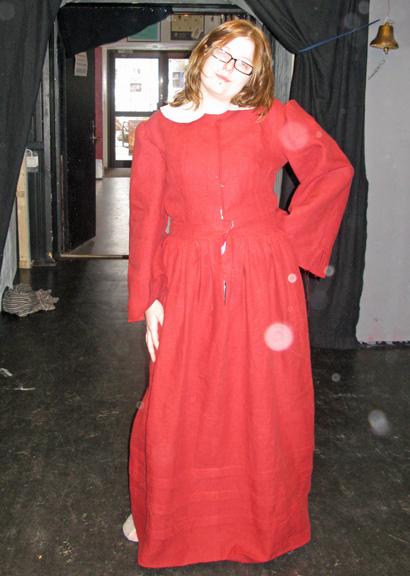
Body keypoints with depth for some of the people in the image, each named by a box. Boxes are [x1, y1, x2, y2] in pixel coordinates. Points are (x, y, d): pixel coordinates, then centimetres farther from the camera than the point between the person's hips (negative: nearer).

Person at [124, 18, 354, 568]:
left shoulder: (272, 120, 4)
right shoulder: (158, 130, 5)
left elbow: (335, 170, 10)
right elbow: (146, 216, 3)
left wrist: (292, 234, 2)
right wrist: (149, 299, -2)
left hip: (266, 279, 1)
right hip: (190, 283, 0)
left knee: (265, 403, 10)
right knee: (175, 406, 6)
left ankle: (263, 518, 34)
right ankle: (157, 513, 32)